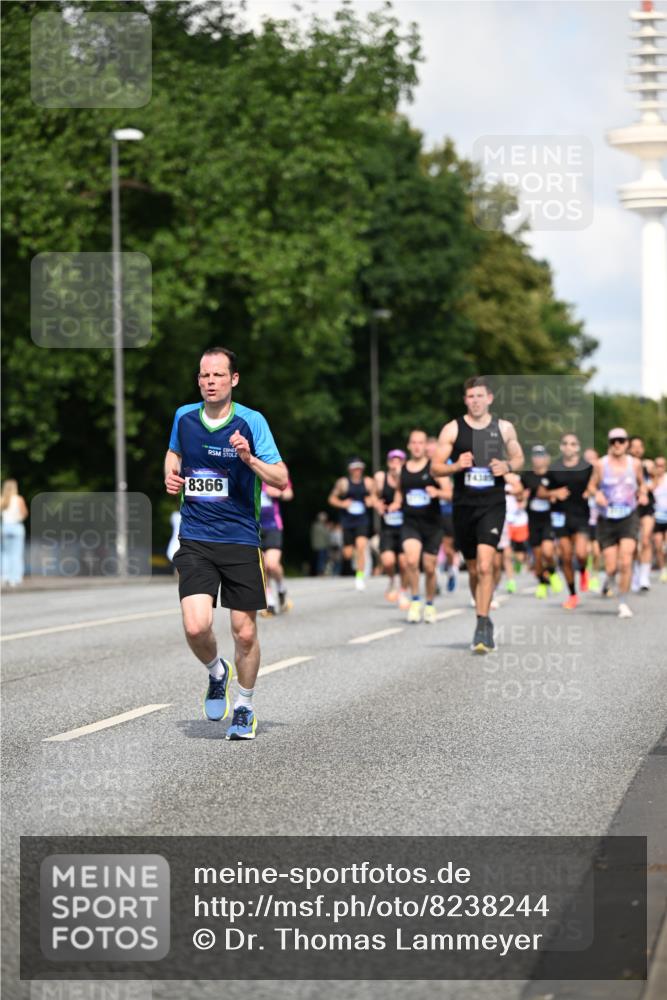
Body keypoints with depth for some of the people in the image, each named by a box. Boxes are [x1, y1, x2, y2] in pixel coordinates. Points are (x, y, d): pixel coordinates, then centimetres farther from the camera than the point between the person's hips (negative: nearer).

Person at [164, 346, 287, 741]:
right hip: (195, 540, 2)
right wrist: (171, 475, 6)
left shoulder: (251, 422, -6)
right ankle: (217, 673, 18)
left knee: (244, 632, 2)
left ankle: (245, 706, 26)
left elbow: (281, 479, -8)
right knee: (196, 627, -15)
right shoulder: (184, 417, 4)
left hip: (241, 539, -1)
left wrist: (250, 459, -24)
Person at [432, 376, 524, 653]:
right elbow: (435, 467, 3)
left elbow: (519, 458, 18)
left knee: (485, 566, -18)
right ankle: (485, 621, 32)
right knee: (473, 570, 12)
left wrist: (507, 466, -5)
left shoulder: (504, 428, 5)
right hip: (463, 506, 2)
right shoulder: (452, 429, 2)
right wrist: (456, 466, -17)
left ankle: (482, 627, -15)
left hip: (492, 505, -2)